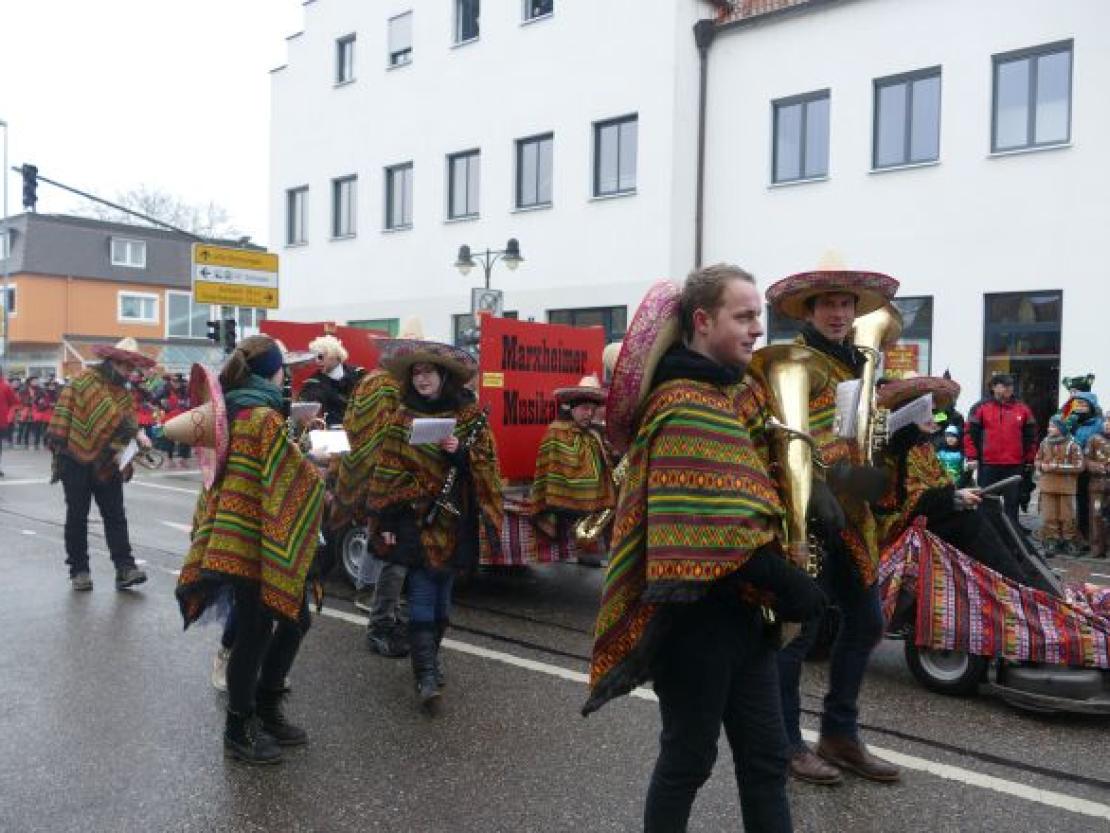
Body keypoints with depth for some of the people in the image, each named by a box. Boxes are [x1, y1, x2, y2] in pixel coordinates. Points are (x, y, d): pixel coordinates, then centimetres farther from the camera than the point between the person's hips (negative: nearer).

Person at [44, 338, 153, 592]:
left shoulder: (122, 389, 12)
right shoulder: (87, 379, -9)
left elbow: (128, 416, 4)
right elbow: (106, 411, -23)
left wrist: (137, 436, -18)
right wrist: (136, 432, -31)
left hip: (106, 463, 5)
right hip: (78, 459, -5)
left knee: (115, 515, -1)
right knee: (77, 516, 4)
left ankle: (125, 569, -4)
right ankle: (79, 570, 13)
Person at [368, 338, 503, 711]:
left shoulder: (470, 415, 2)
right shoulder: (402, 418, 1)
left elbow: (487, 465, 0)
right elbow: (387, 472, -1)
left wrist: (461, 452, -19)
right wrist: (386, 521, -5)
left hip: (454, 521, 2)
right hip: (416, 519, -2)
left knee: (442, 591, 13)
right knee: (421, 594, -7)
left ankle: (428, 655, 32)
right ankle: (427, 674, -9)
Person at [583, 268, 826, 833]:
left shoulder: (720, 393, 14)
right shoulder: (685, 405, -17)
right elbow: (713, 529, -25)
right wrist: (790, 589, -18)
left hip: (737, 610, 9)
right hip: (698, 612, -9)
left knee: (766, 758, 15)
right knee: (689, 759, 7)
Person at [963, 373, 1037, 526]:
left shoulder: (1022, 408, 7)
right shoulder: (981, 407, 0)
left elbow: (1031, 436, 12)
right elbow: (970, 433, -1)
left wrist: (1029, 461, 10)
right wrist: (972, 457, -7)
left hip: (1015, 466, 2)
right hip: (988, 465, -2)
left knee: (1012, 502, 8)